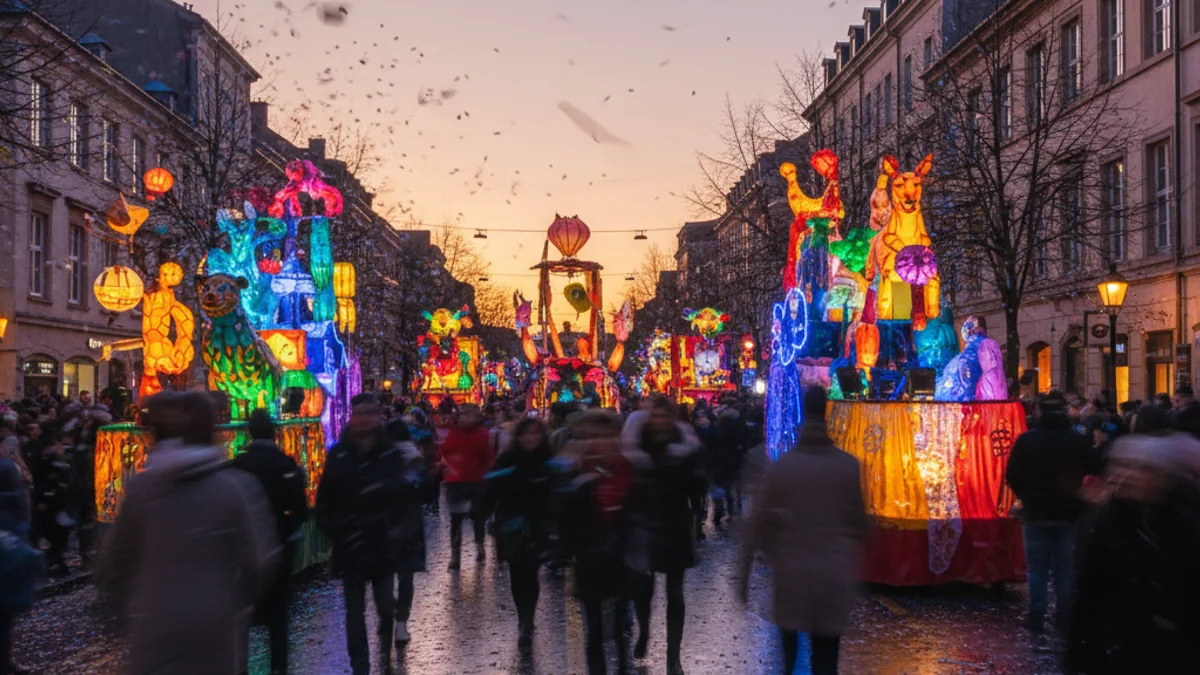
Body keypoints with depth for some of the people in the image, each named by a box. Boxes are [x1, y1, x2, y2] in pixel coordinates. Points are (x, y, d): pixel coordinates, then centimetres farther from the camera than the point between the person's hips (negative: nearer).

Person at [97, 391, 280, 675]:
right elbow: (261, 563, -9)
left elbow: (111, 569, 4)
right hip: (216, 636, -2)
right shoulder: (239, 486, -8)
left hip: (154, 636, 2)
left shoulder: (138, 488, -1)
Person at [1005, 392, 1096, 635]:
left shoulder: (1026, 440, -7)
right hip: (1068, 514, 1)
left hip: (1035, 513, -1)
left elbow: (1012, 476, -4)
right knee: (1065, 567, 9)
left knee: (1037, 567, 7)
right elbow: (1093, 473, 0)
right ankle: (1065, 618, 10)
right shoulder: (1079, 441, -5)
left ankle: (1036, 617, 6)